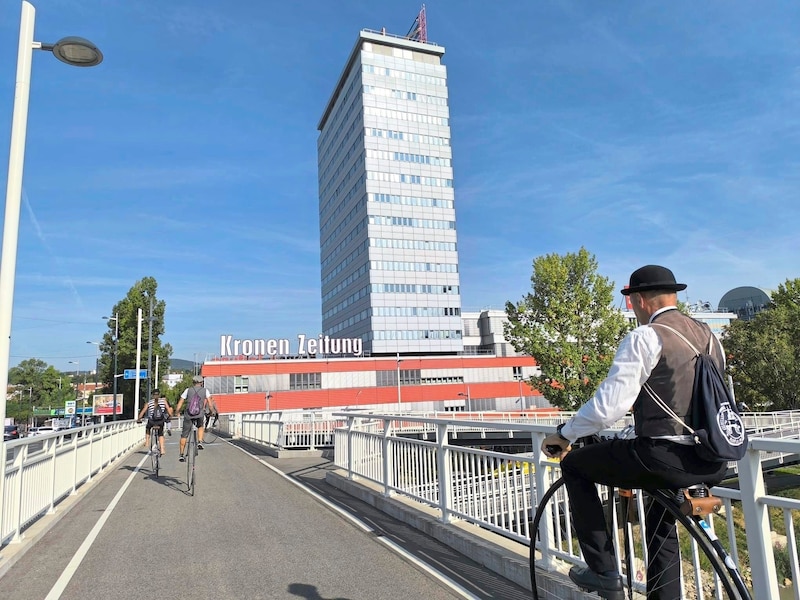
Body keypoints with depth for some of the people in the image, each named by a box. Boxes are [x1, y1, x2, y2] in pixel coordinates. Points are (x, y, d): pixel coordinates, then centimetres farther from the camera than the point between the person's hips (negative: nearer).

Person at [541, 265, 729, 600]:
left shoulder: (644, 337, -12)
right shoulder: (709, 336, 13)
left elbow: (607, 406, -17)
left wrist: (564, 434, -3)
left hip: (665, 459, -8)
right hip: (712, 465, 9)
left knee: (574, 466, 10)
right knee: (661, 523, 31)